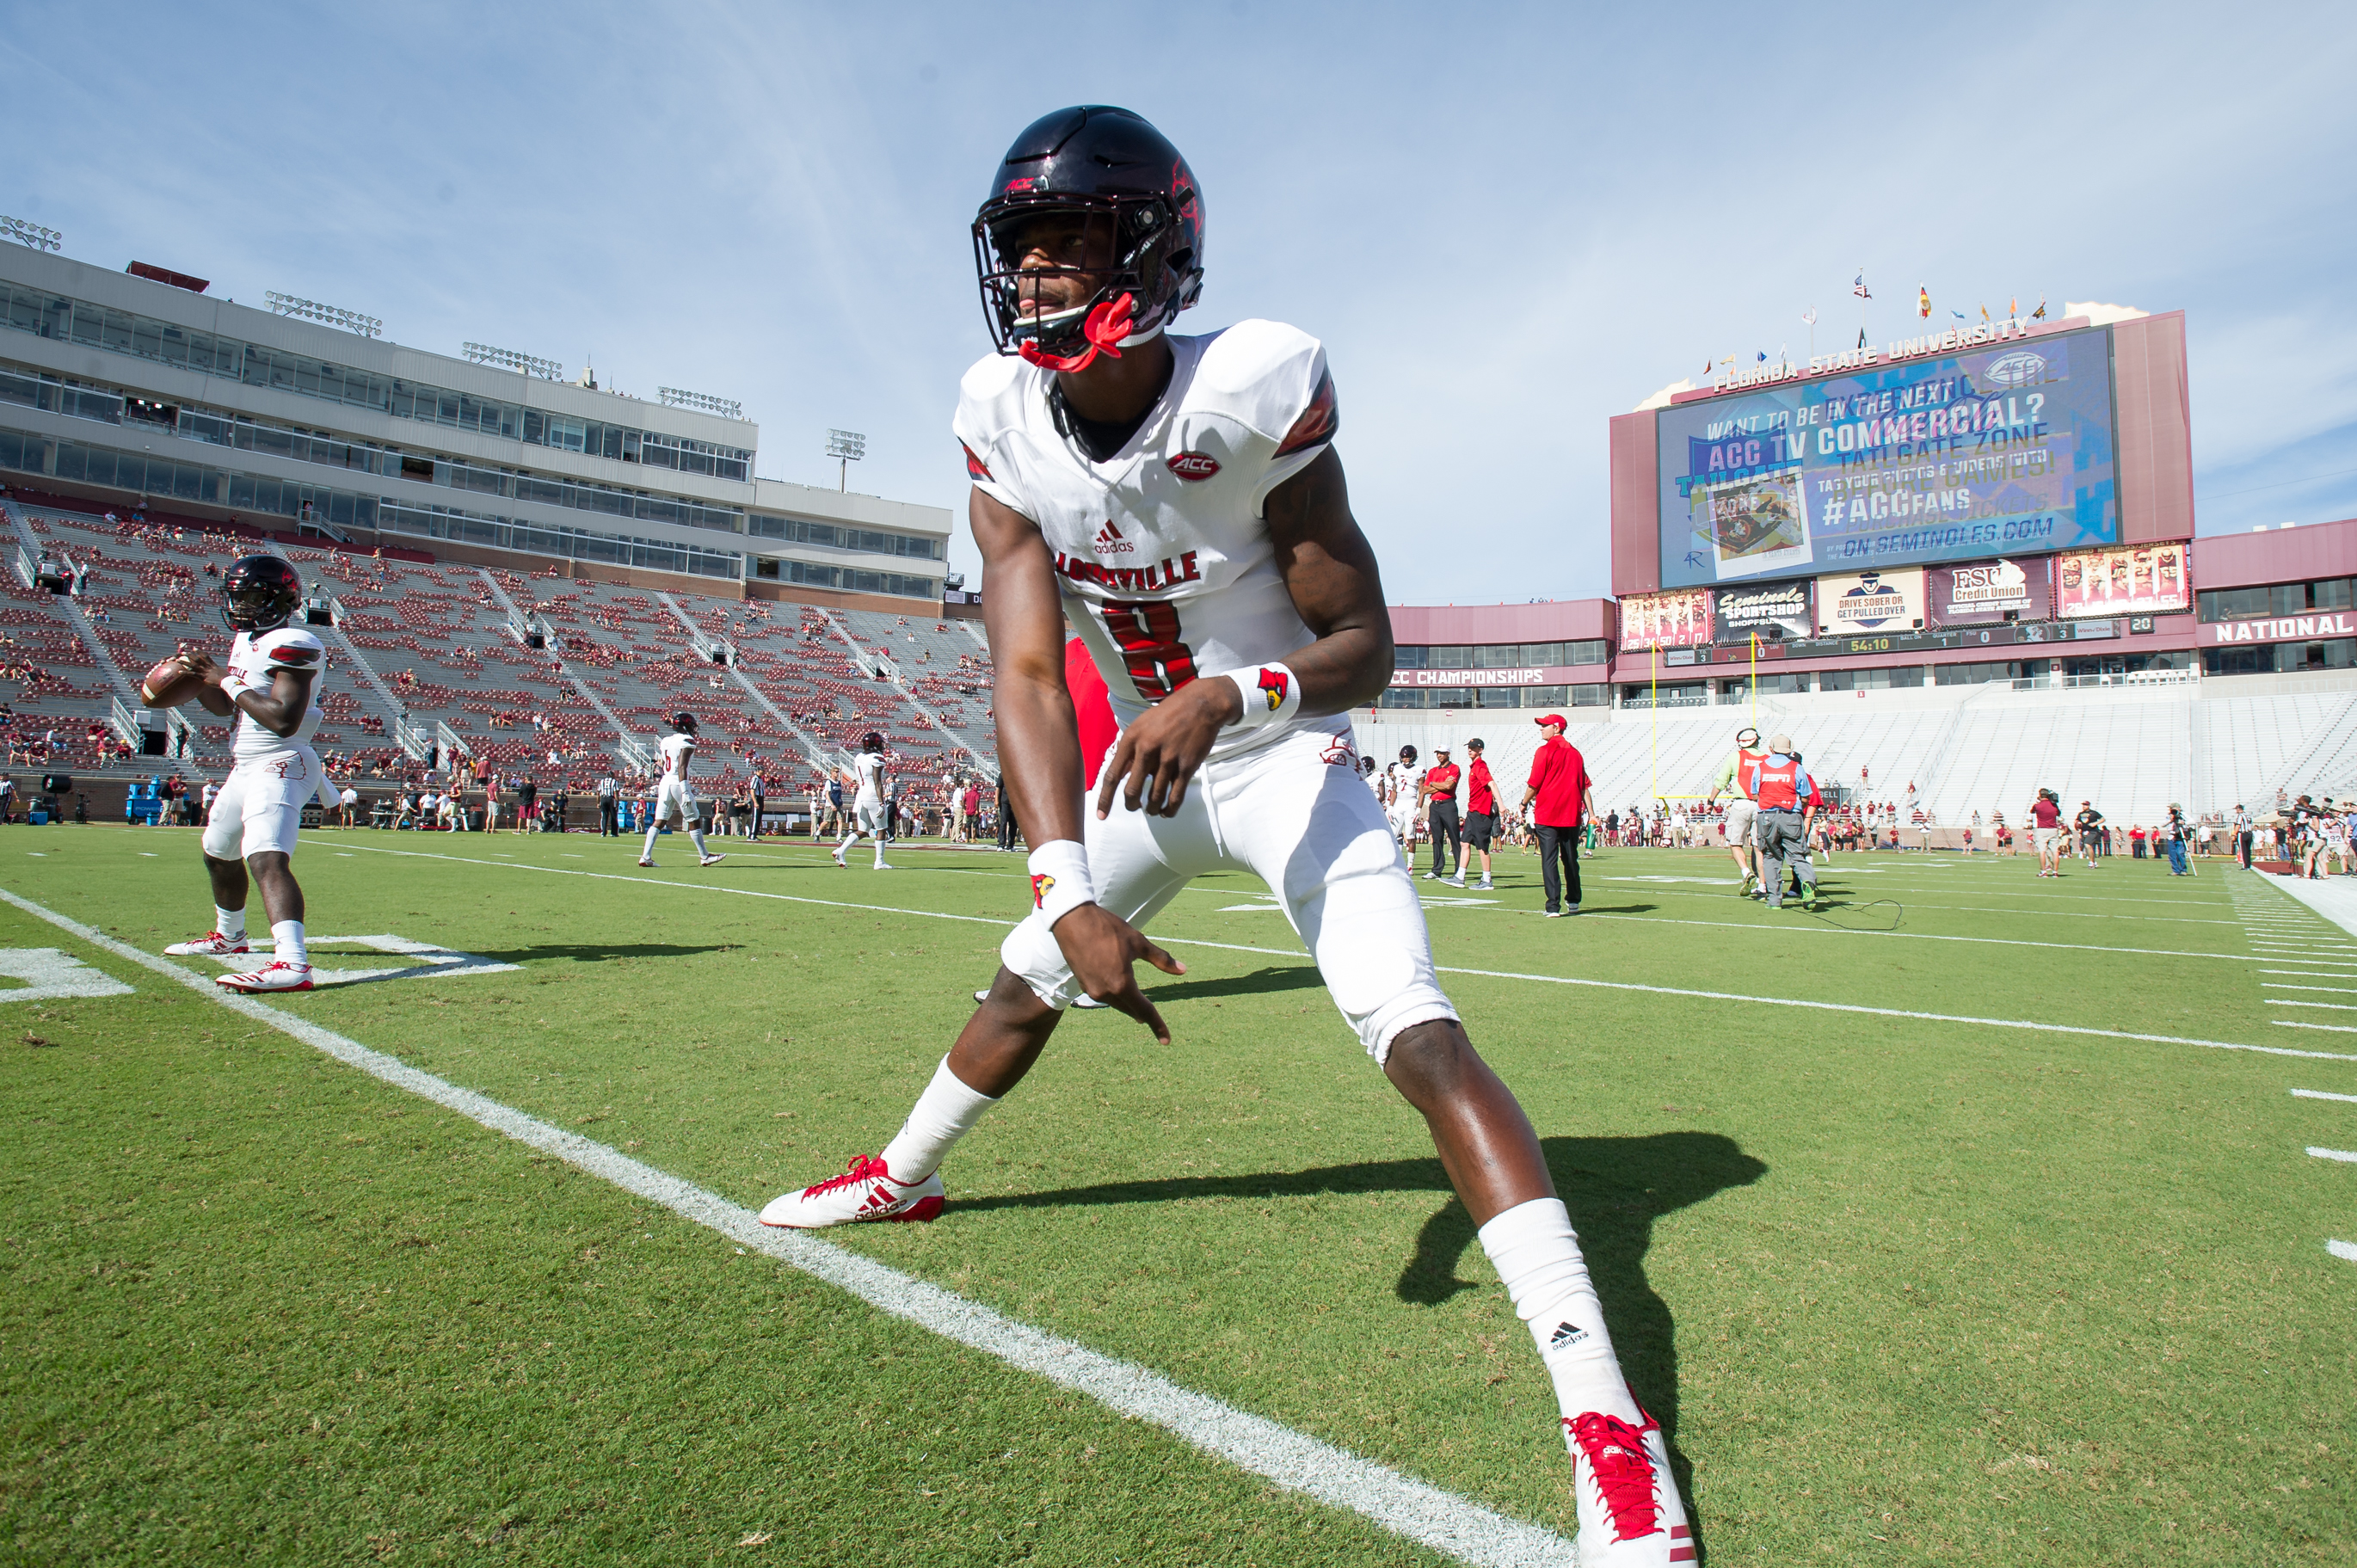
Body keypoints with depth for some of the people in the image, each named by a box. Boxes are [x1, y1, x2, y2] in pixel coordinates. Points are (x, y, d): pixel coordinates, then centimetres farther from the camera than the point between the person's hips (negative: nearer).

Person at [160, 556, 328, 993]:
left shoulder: (291, 646, -17)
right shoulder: (245, 641, 14)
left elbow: (284, 720, -26)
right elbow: (224, 707, 22)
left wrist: (230, 681, -16)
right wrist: (200, 677, 3)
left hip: (279, 765, -11)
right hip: (245, 766, 11)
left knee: (266, 859, -27)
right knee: (219, 853, 27)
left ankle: (293, 964, -40)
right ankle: (229, 936, 49)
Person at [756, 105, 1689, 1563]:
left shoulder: (1248, 399, -24)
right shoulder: (1006, 425, -11)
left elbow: (1365, 648, -19)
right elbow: (1027, 671, -19)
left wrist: (1224, 695, -40)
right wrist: (1071, 888, -31)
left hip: (1286, 758, -4)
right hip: (1148, 766, 5)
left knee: (1418, 1034, -20)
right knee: (1027, 982, 16)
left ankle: (1610, 1419, -14)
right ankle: (902, 1177, 44)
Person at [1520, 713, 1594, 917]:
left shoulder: (1544, 751, -8)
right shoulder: (1575, 752, 10)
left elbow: (1534, 785, -9)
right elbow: (1585, 787, 9)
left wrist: (1525, 802, 7)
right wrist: (1591, 814, 9)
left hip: (1547, 814, -5)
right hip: (1571, 815, 5)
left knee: (1549, 860, -4)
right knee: (1571, 859, 16)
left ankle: (1554, 906, -10)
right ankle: (1573, 902, 27)